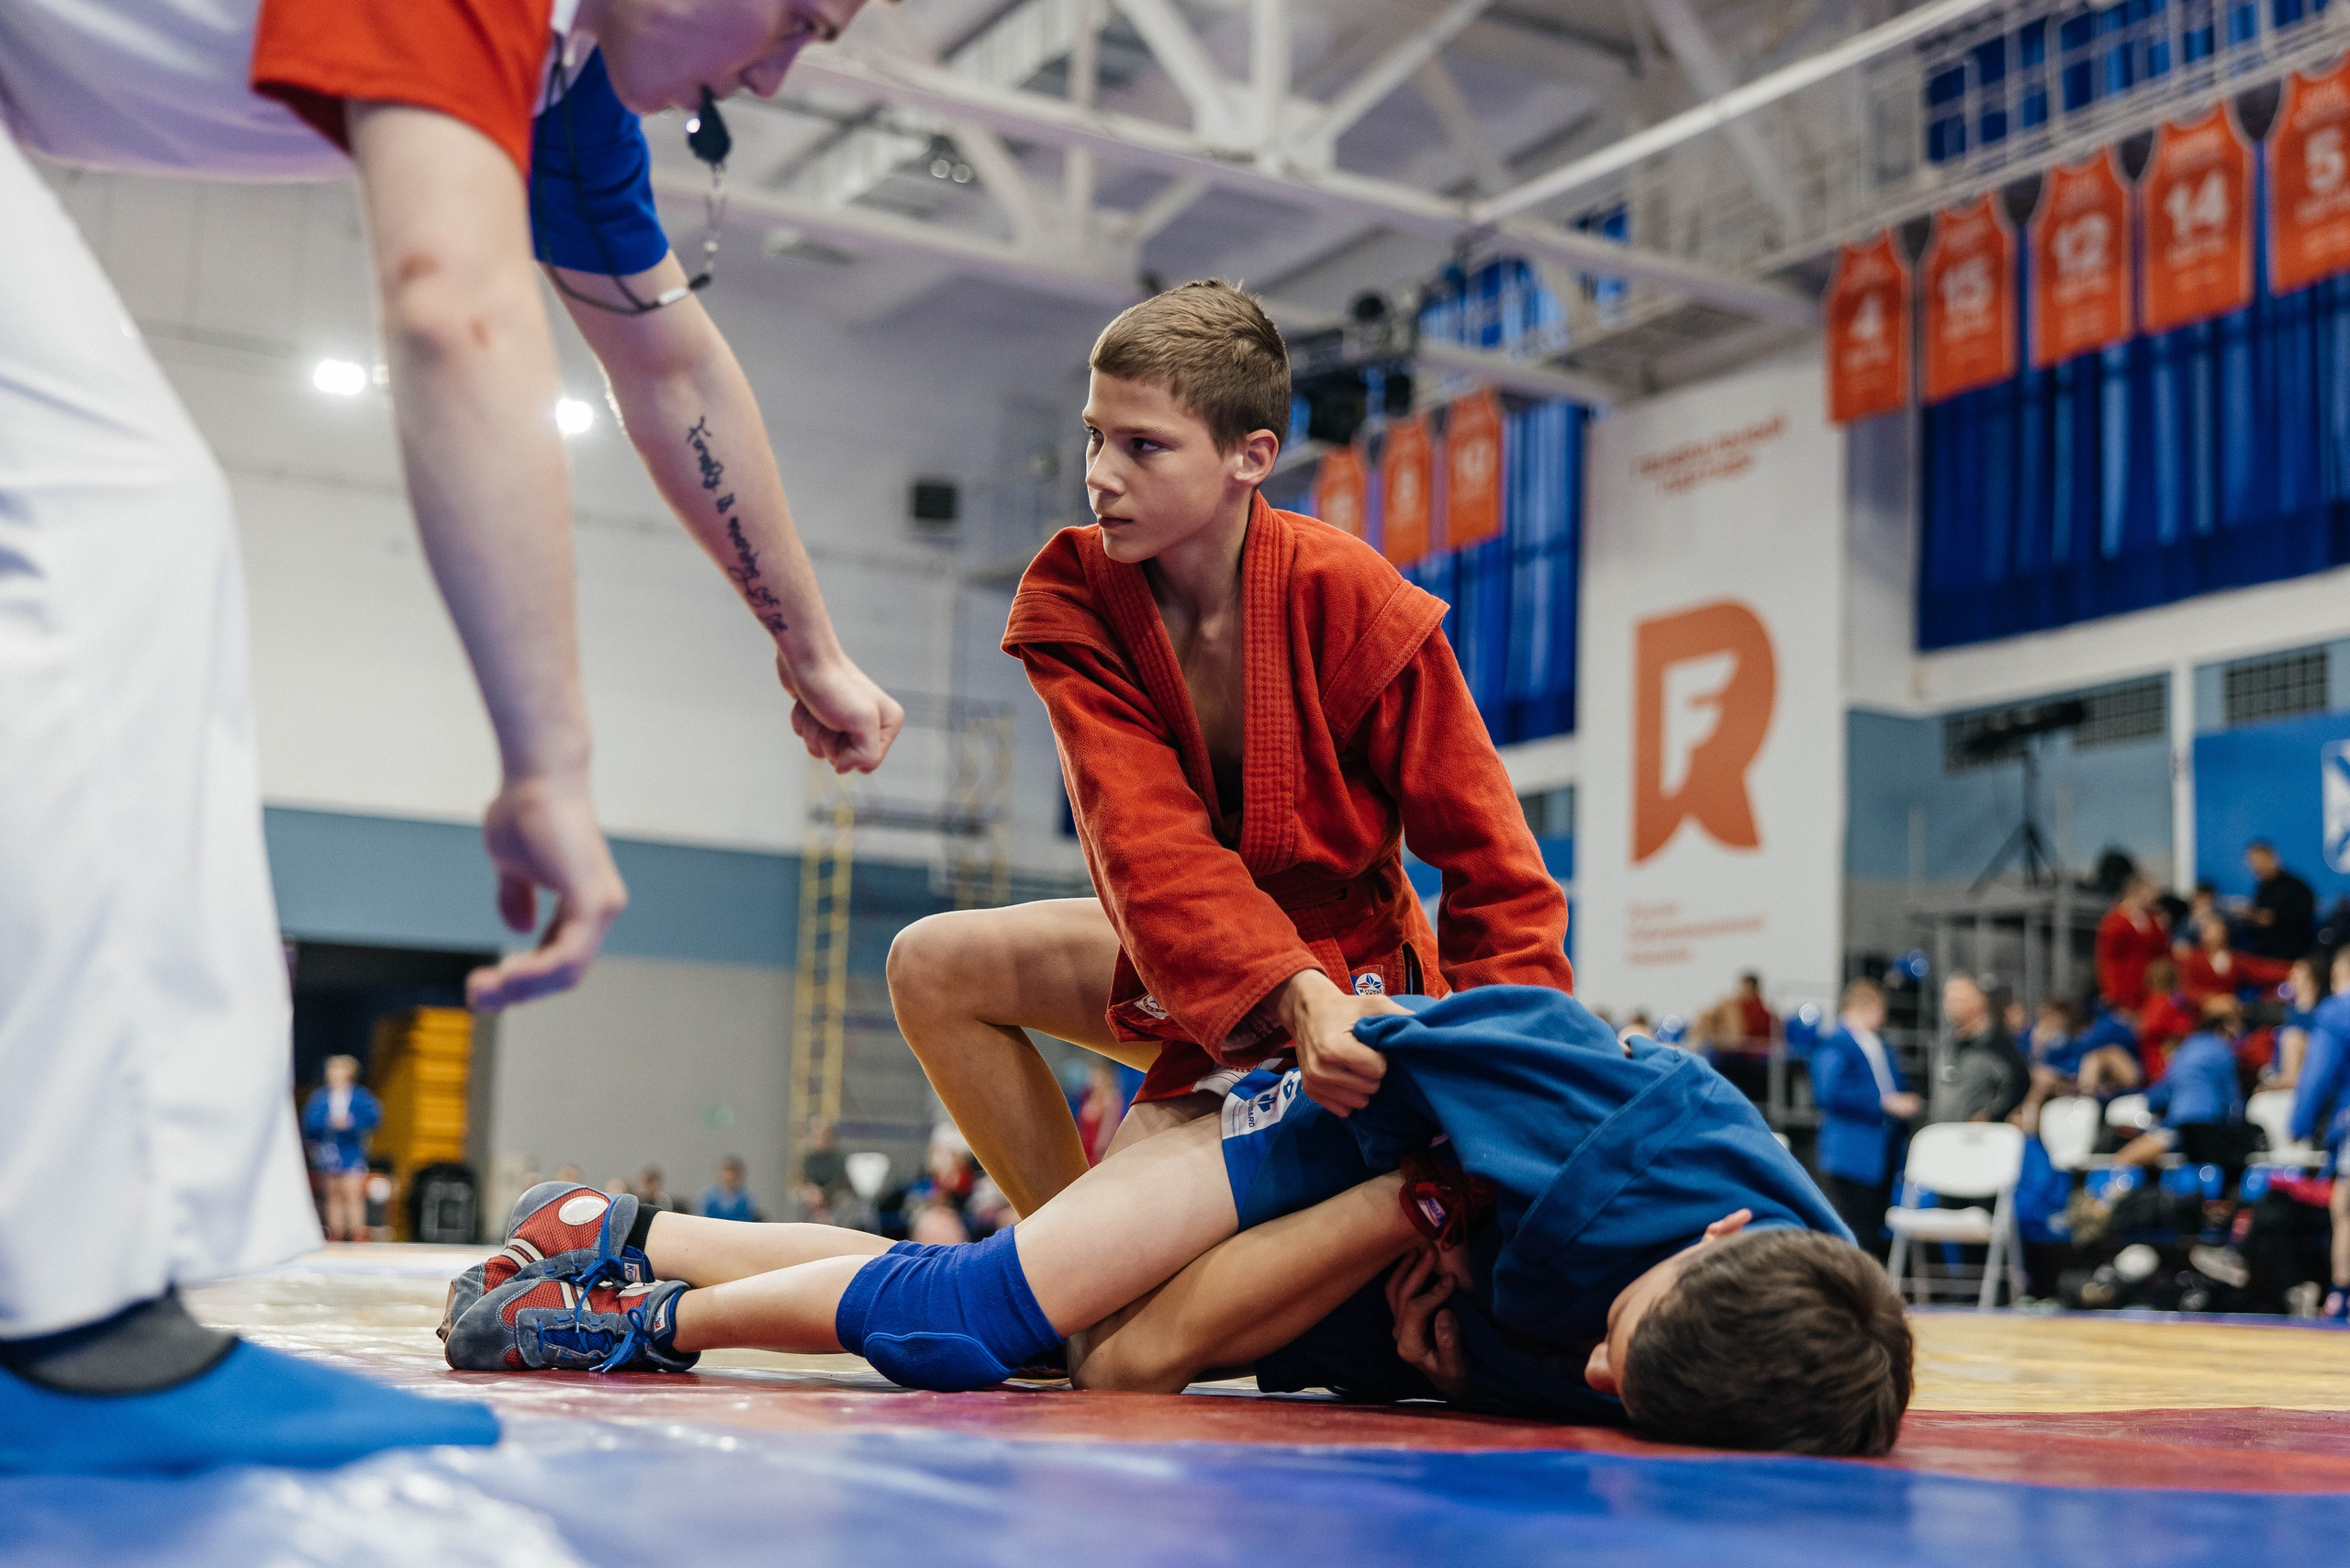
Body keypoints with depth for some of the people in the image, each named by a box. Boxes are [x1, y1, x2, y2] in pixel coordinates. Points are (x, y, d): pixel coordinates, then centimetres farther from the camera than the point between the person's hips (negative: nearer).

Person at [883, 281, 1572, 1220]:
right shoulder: (1073, 599, -13)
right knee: (934, 967, -8)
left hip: (1346, 972, -5)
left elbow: (1486, 857, -17)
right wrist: (1291, 991, -44)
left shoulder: (1347, 597, -23)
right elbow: (1145, 841, -27)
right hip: (1194, 963, 5)